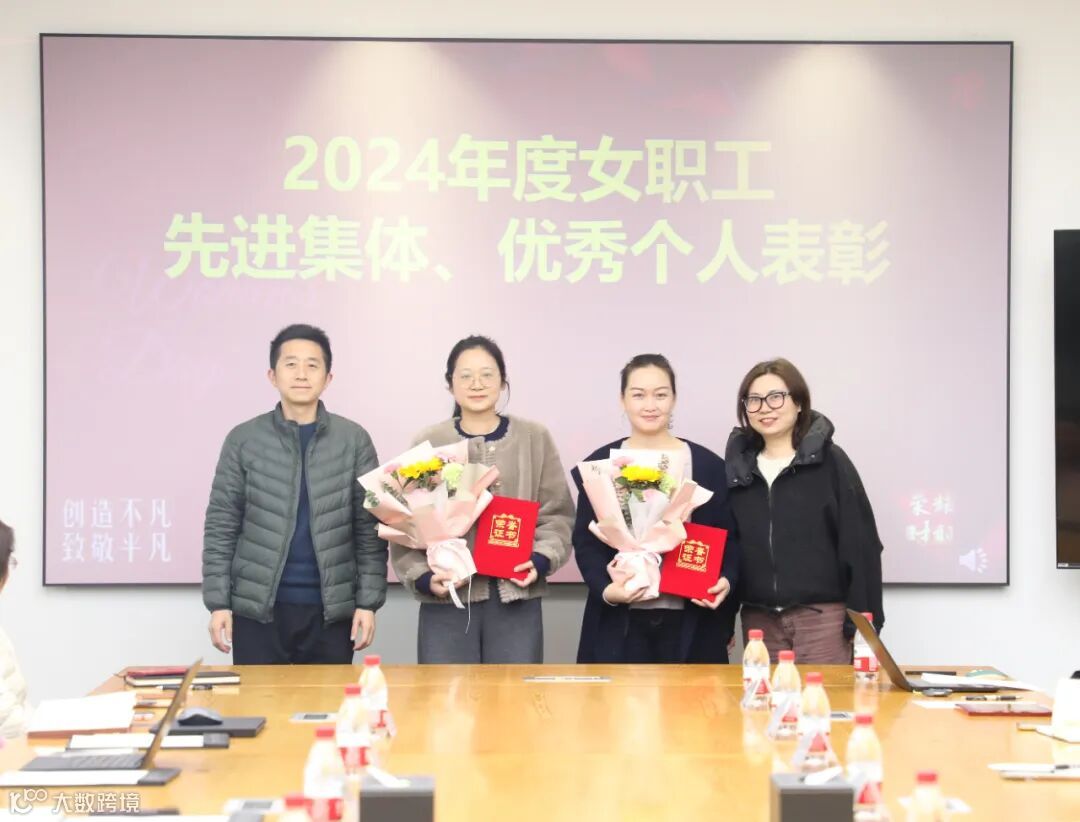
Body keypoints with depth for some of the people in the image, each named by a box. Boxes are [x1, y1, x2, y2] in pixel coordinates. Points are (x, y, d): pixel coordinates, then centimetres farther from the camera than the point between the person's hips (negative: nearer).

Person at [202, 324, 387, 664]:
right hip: (256, 607, 0)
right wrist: (218, 601, -3)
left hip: (331, 608, 0)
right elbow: (221, 526, 3)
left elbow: (369, 528, 2)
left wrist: (368, 601, -4)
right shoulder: (243, 439, 3)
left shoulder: (353, 440, 3)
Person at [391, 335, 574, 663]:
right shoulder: (428, 443, 4)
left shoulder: (535, 438, 8)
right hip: (446, 599, -1)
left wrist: (541, 560, -9)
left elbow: (556, 513, 8)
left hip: (516, 596, 1)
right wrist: (423, 576, -10)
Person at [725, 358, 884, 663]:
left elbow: (860, 543, -4)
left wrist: (863, 620, -9)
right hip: (758, 618, 4)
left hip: (822, 616, -4)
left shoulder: (829, 460, -1)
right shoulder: (738, 466, 10)